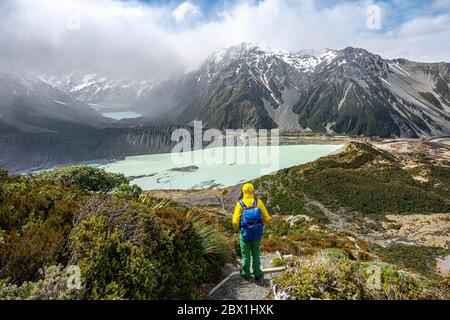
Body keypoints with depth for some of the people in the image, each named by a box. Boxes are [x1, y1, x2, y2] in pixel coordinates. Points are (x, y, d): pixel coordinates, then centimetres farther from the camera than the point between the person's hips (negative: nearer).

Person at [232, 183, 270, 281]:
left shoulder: (240, 204, -14)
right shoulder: (258, 202, -10)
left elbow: (235, 222, -19)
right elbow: (267, 218, -9)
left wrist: (237, 229, 4)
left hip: (245, 234, -1)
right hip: (256, 234, 1)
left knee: (245, 255, 18)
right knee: (256, 254, 21)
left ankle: (245, 274, 36)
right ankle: (257, 275, 31)